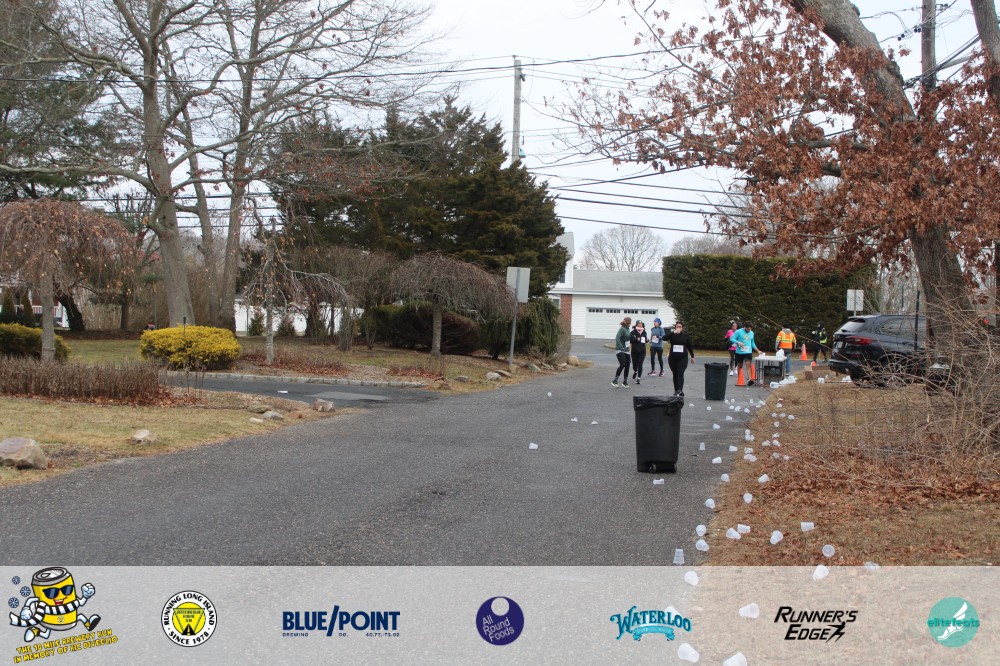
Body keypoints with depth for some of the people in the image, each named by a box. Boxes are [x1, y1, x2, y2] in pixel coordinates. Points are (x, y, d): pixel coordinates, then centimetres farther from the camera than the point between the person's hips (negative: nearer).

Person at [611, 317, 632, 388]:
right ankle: (615, 381, -13)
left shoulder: (627, 329, 11)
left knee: (627, 366, 7)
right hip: (620, 351, -8)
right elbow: (617, 338, -25)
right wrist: (621, 347, -30)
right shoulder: (622, 329, -14)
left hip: (626, 351, 8)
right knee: (622, 365, -18)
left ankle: (625, 382, 17)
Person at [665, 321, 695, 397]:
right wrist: (673, 332, -25)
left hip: (683, 358, -2)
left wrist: (692, 356, 15)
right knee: (675, 374, 8)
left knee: (680, 373, -16)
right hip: (673, 358, 2)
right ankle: (676, 390, 17)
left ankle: (680, 390, -27)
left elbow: (689, 346, 11)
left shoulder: (686, 336, 3)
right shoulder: (672, 335, 1)